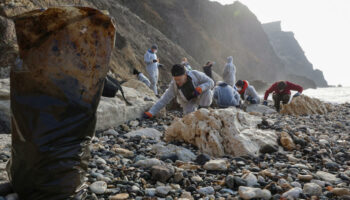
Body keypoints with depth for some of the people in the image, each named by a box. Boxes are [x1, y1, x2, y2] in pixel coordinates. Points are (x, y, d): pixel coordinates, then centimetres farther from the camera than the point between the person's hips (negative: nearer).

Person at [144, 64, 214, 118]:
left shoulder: (195, 74, -30)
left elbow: (211, 82, -24)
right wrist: (151, 113, -32)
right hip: (188, 101, 1)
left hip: (200, 96, -1)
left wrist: (200, 88, -44)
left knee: (207, 91, -33)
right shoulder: (173, 85, -27)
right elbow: (164, 100, -25)